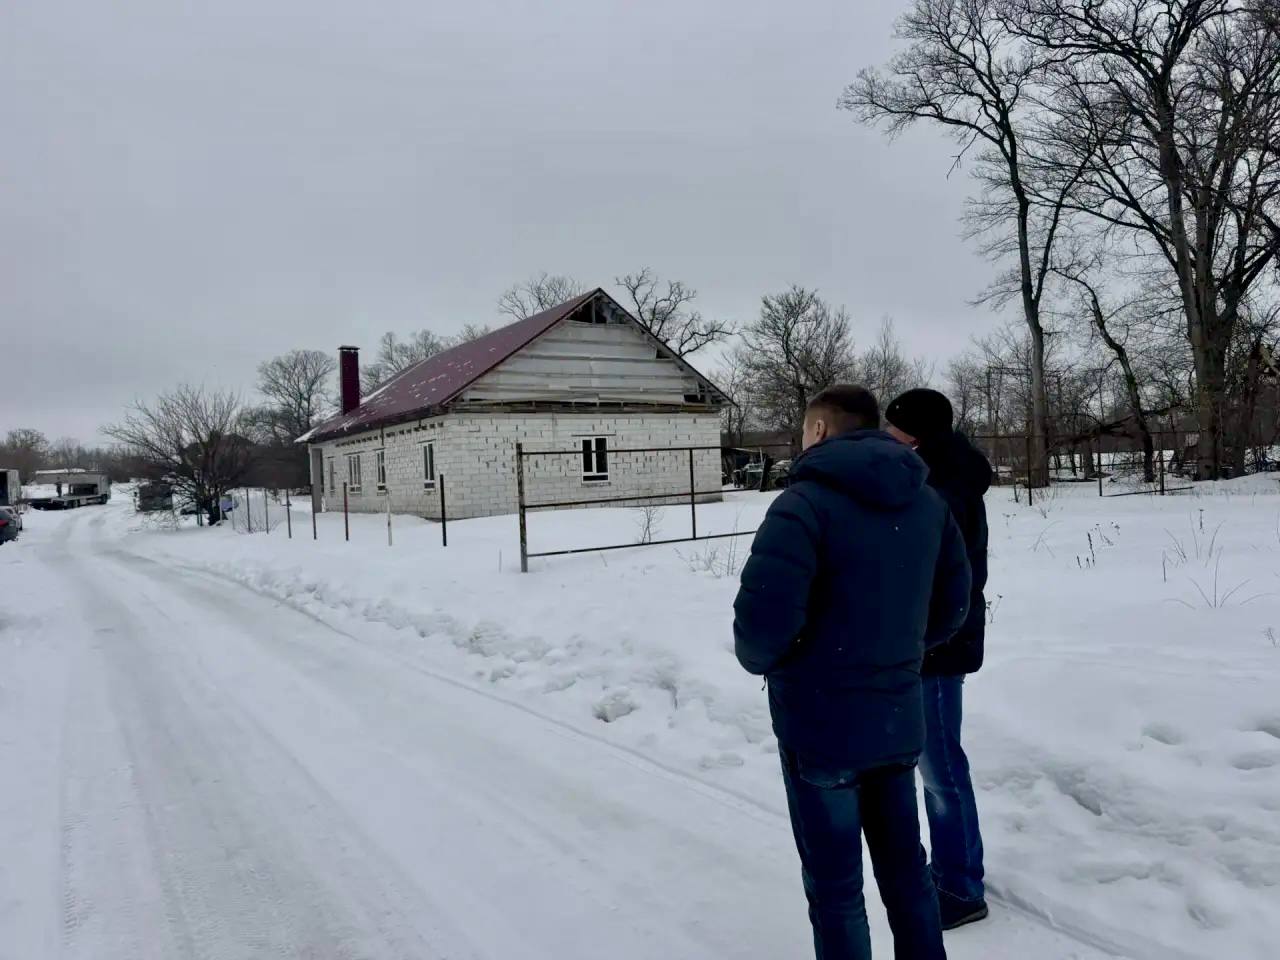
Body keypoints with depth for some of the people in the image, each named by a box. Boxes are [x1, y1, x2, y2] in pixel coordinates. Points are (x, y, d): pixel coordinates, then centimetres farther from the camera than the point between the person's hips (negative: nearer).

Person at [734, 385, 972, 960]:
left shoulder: (806, 501, -19)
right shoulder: (926, 501, 4)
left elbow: (765, 615, -27)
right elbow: (952, 606, 12)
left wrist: (759, 660, -6)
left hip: (822, 724, -6)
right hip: (897, 718, 7)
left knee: (834, 886, 10)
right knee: (905, 868, 22)